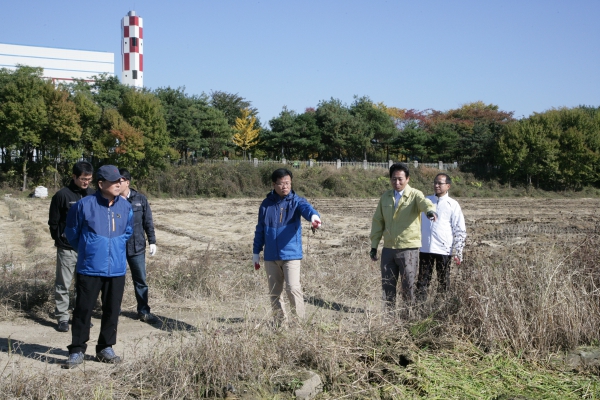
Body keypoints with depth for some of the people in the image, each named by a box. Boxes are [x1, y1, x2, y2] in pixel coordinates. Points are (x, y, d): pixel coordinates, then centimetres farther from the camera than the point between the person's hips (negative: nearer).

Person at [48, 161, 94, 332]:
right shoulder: (62, 195, -7)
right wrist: (60, 240, 1)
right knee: (63, 285, 3)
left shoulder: (93, 195, 4)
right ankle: (62, 318, 11)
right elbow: (53, 222, -1)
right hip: (67, 249, -3)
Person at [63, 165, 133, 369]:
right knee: (83, 309, 2)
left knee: (112, 310, 9)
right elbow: (72, 232, 6)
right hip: (89, 268, -3)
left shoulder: (125, 206, 0)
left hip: (117, 269, 3)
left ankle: (105, 348, 23)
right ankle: (77, 350, 14)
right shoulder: (85, 205, -9)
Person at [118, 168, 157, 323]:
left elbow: (148, 222, 4)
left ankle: (143, 311, 18)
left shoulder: (140, 199, -2)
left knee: (141, 281, 7)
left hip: (137, 247, 0)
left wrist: (152, 241, 2)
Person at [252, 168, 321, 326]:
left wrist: (314, 216, -49)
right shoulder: (266, 204, 7)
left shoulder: (297, 201, -2)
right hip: (270, 256, 4)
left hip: (291, 254, -3)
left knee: (293, 288, -14)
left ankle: (301, 321, -1)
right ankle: (280, 322, 22)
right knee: (274, 292, 10)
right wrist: (256, 252, 15)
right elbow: (260, 230, 15)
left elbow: (307, 208, -26)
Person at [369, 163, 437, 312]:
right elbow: (377, 221, 12)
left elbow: (424, 202, -28)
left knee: (408, 285, 2)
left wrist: (430, 210, -52)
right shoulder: (385, 197, 9)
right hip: (388, 248, 4)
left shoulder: (415, 195, -5)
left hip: (409, 248, -4)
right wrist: (374, 245, 8)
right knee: (387, 285, 10)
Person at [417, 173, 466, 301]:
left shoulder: (453, 205, 1)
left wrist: (458, 253, -6)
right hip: (425, 248, 3)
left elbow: (460, 230, 0)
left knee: (443, 282, 5)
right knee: (422, 282, 2)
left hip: (444, 249, -3)